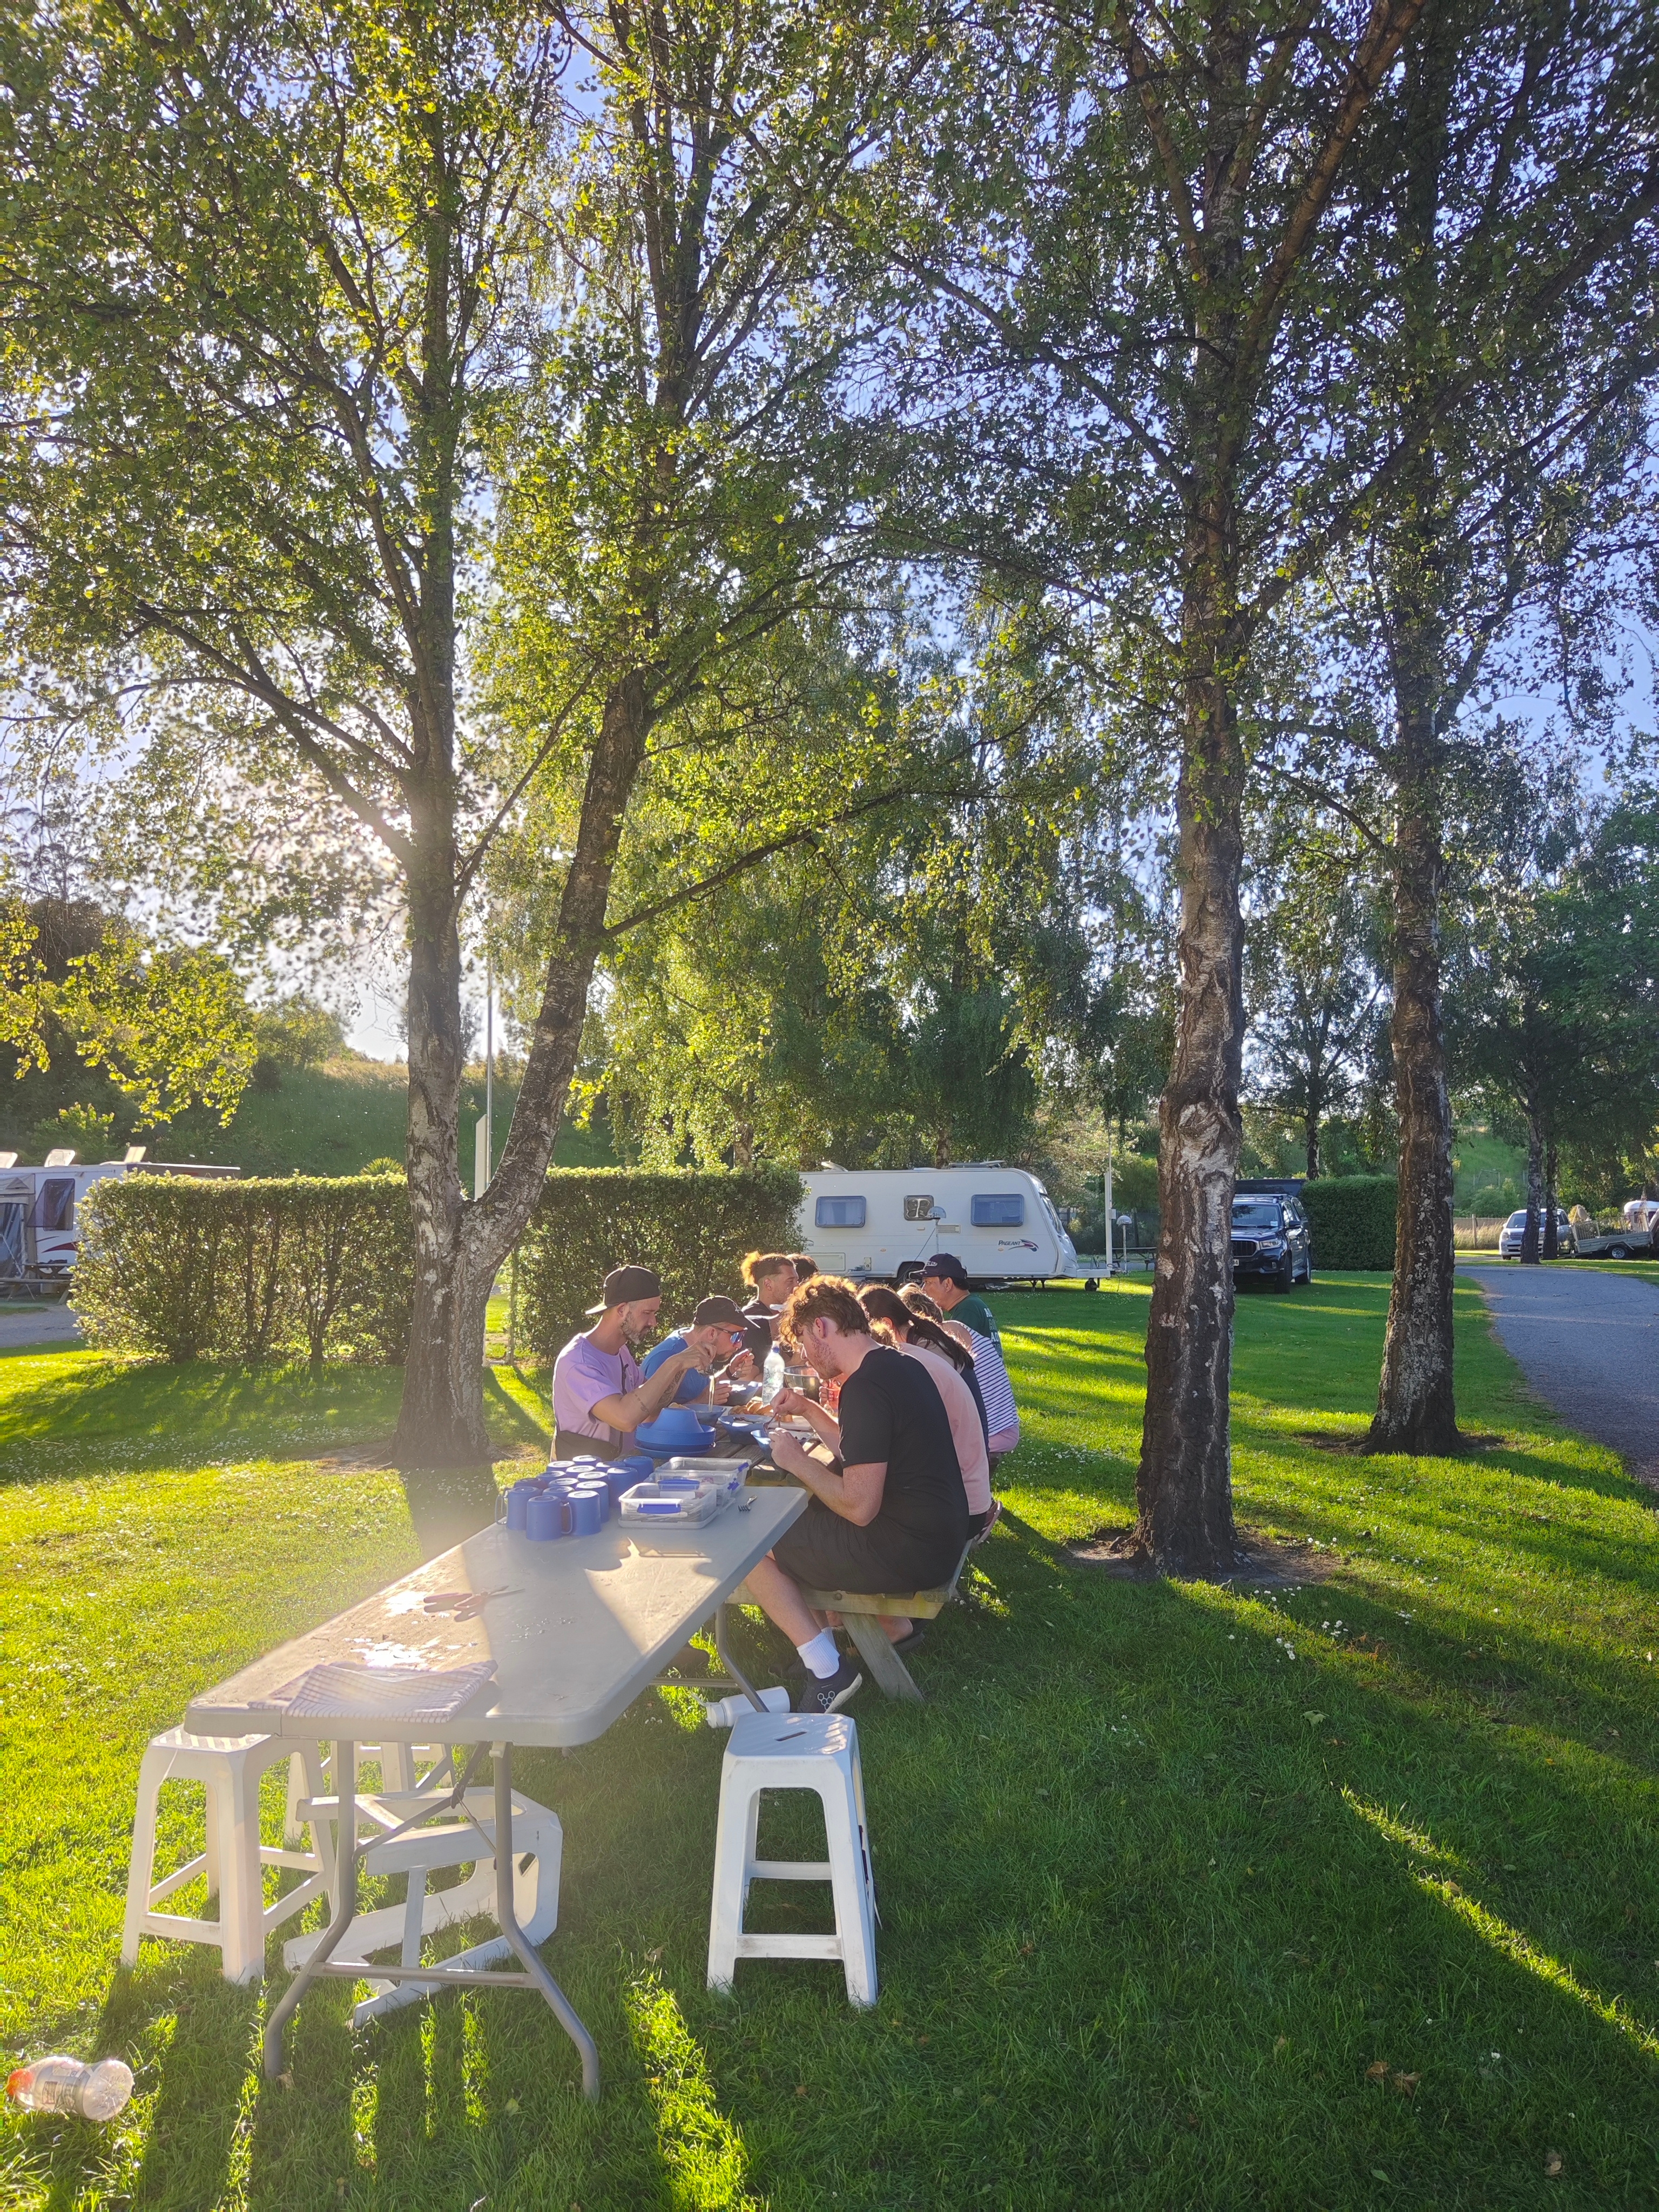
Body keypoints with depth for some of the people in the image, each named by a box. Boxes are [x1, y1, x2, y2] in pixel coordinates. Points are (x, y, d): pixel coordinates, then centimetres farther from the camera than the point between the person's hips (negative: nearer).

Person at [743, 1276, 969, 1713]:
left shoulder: (864, 1387, -22)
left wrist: (798, 1461, -12)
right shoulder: (900, 1365, 8)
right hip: (940, 1533, 10)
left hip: (909, 1552, -10)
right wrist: (808, 1409, 16)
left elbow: (859, 1506, -25)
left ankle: (827, 1670, -2)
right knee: (808, 1511, 28)